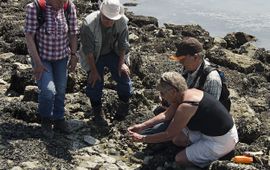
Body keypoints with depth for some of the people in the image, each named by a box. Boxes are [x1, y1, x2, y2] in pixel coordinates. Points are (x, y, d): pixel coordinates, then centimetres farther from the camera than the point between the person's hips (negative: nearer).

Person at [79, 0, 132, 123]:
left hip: (113, 53, 3)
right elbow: (88, 50, -24)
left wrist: (121, 63, -12)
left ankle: (124, 104, 20)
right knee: (95, 81, -6)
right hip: (94, 56, -2)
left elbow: (123, 44, -9)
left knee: (123, 75, -5)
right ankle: (97, 110, 16)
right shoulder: (89, 24, -32)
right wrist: (93, 70, -20)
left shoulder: (122, 22, -23)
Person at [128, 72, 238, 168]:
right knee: (177, 139, 9)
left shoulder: (185, 106, -28)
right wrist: (142, 126, 5)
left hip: (222, 141, -9)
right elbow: (166, 115, 10)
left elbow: (168, 135, -18)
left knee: (179, 159, -4)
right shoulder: (185, 93, -2)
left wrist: (142, 138, -9)